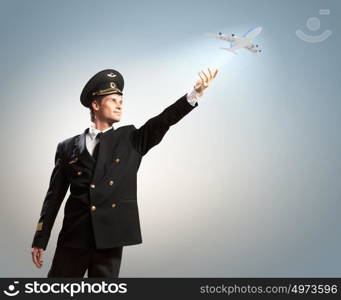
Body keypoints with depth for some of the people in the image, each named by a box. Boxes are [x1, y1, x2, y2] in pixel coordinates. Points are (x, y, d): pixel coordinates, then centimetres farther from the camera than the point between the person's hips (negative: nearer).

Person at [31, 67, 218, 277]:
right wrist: (40, 241, 5)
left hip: (110, 238, 0)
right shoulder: (68, 148, 7)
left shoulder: (131, 140, 9)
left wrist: (196, 93, -19)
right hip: (74, 237, 0)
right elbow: (54, 196, 7)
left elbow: (164, 120, -6)